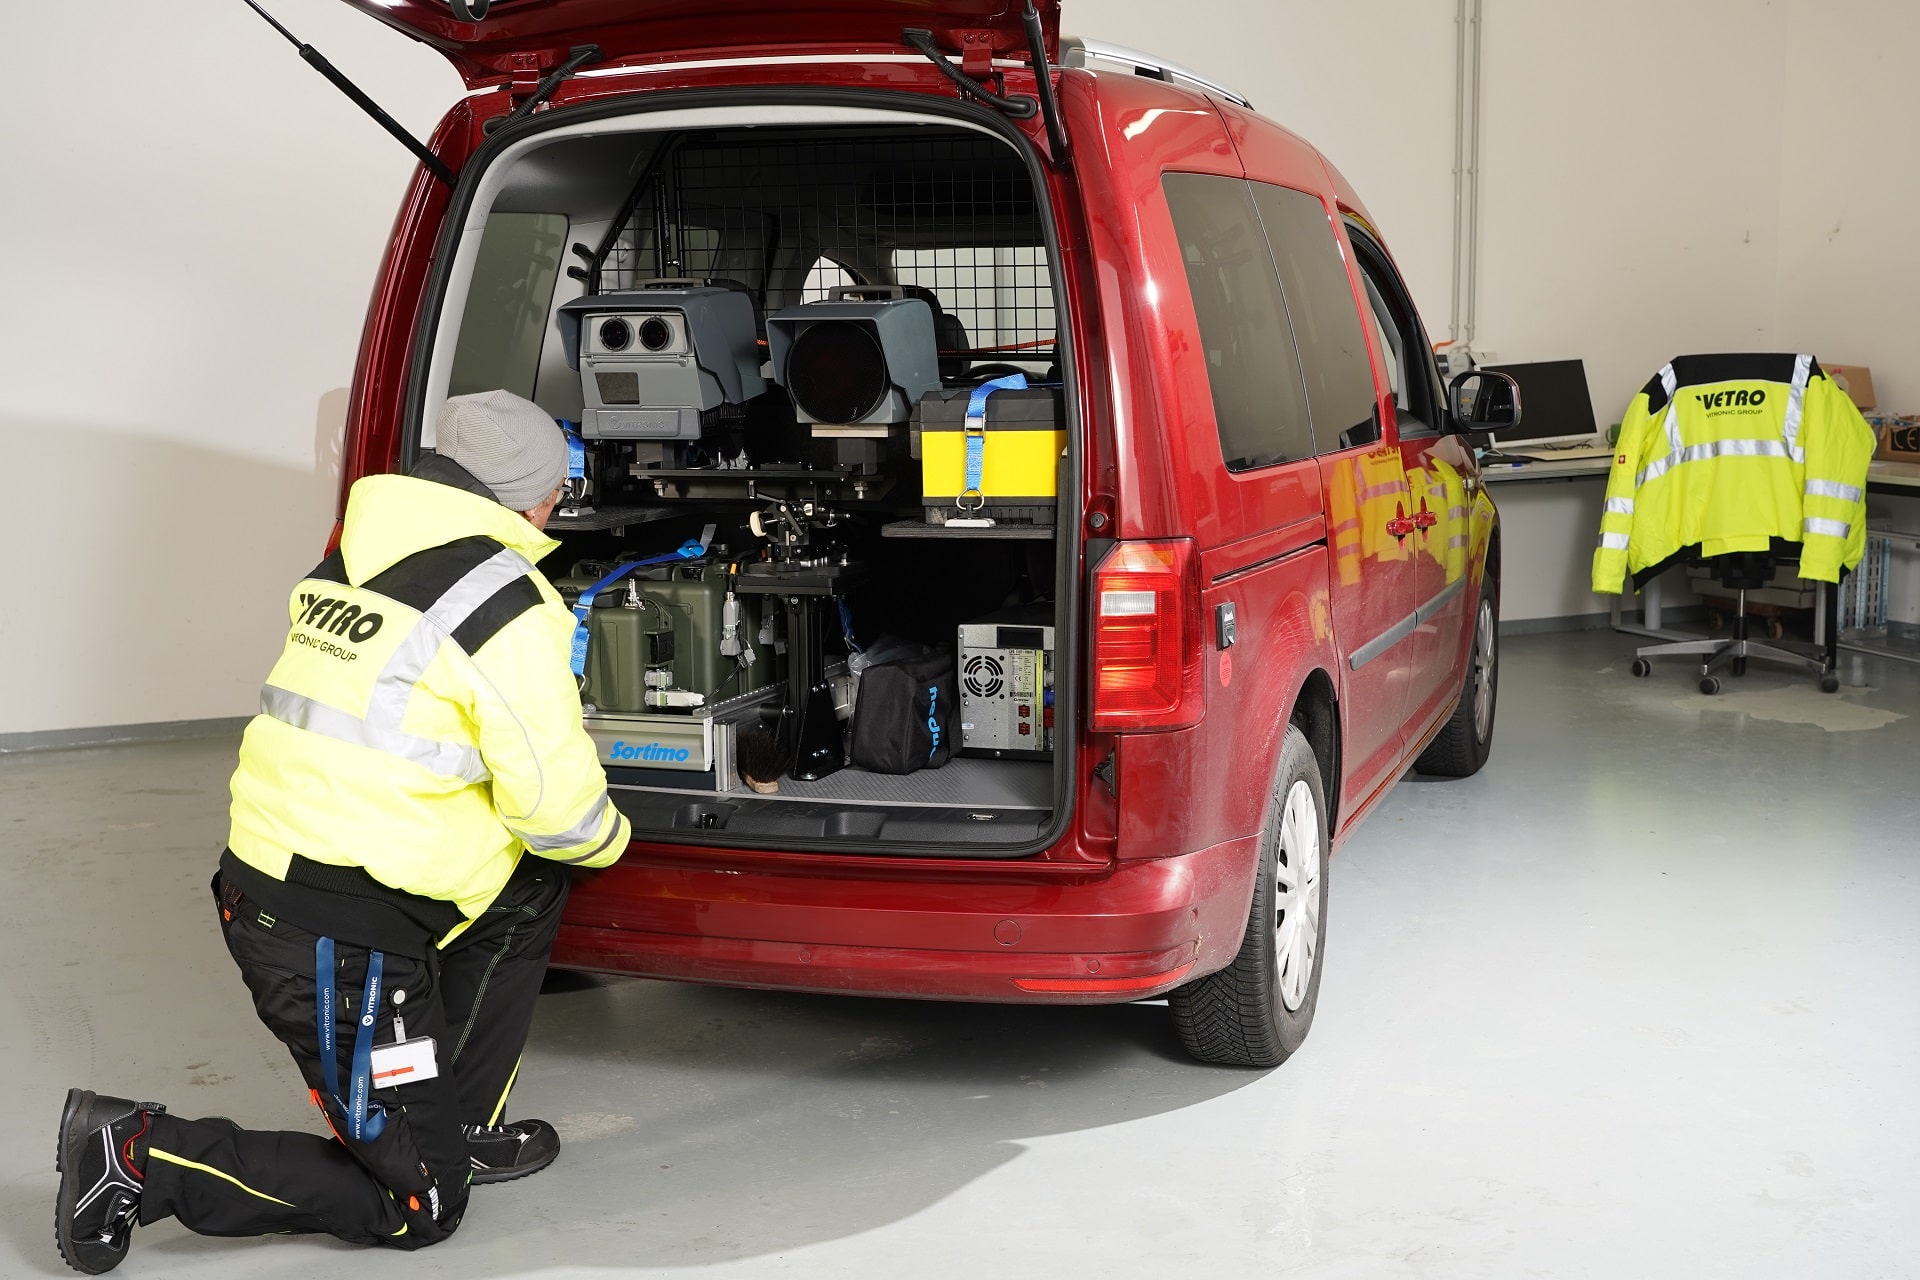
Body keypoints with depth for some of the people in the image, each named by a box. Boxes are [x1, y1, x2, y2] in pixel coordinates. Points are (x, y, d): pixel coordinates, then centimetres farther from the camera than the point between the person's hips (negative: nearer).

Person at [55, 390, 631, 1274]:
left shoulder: (348, 565, 10)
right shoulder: (509, 607, -14)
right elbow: (555, 803, -13)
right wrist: (608, 838, 10)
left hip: (260, 889, 9)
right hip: (343, 944, -9)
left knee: (532, 893, 23)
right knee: (418, 1207, 5)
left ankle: (460, 1131, 25)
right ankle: (141, 1154, -1)